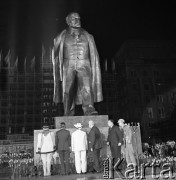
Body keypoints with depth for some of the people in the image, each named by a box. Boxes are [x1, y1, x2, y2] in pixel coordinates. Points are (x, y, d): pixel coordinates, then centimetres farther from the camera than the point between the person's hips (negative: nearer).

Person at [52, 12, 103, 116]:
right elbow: (55, 53, 18)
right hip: (68, 67, 0)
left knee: (87, 88, -22)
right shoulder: (62, 37, 11)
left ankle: (89, 110, -31)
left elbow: (94, 55, 16)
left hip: (84, 66, 0)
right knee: (67, 91, -5)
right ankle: (68, 117, 1)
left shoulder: (88, 36, 14)